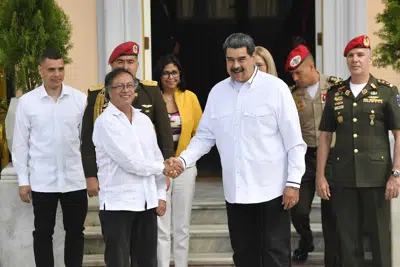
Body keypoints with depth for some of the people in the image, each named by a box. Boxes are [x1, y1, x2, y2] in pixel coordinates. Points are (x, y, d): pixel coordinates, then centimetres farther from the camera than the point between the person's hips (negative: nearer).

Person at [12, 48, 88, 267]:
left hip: (75, 179, 1)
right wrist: (23, 180, 0)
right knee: (43, 233, 8)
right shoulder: (27, 102, -2)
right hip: (42, 181, -1)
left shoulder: (80, 99, 0)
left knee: (75, 232, 10)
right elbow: (20, 143, 2)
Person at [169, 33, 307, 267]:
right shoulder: (217, 92, 8)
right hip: (236, 191, 5)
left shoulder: (275, 88, -6)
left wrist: (293, 182, -11)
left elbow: (294, 140, -7)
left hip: (271, 189, -5)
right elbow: (204, 136, 11)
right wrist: (183, 160, -6)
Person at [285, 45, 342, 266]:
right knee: (299, 209, 0)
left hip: (332, 156, -2)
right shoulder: (292, 94, 2)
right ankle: (306, 240, 33)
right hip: (305, 157, 2)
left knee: (331, 212, 2)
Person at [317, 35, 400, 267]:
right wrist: (320, 176, 6)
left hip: (377, 177, -3)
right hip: (343, 178, 3)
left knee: (380, 237, 3)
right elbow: (325, 137, 11)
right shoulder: (335, 94, 9)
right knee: (348, 239, 8)